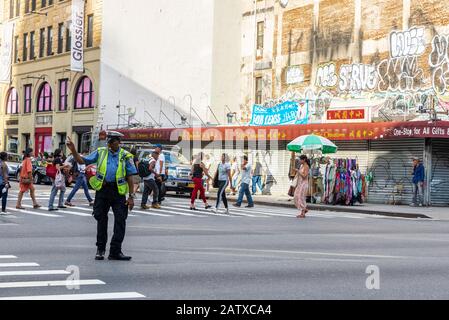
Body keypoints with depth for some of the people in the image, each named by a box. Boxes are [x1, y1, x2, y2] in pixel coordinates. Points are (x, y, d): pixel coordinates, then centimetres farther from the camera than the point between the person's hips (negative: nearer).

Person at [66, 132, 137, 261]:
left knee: (120, 220, -5)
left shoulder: (125, 156, 3)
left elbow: (130, 177, 2)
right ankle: (100, 249, 21)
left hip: (118, 192, -1)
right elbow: (82, 161, 7)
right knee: (101, 219, 8)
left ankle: (115, 251, 3)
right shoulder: (100, 152, 8)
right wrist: (73, 150, -9)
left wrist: (131, 196, -3)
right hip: (102, 189, 2)